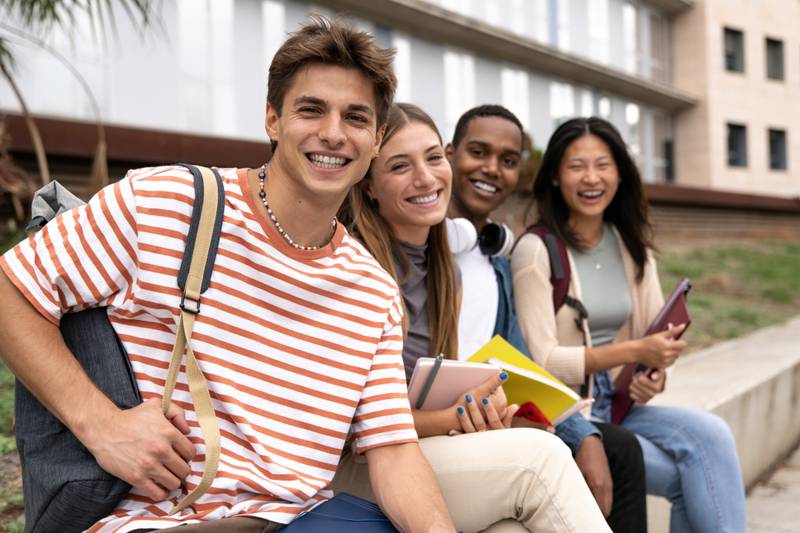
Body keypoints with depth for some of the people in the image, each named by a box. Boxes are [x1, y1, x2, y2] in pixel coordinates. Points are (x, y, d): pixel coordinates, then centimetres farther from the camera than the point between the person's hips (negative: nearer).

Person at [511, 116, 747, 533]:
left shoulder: (632, 245, 10)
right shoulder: (536, 250, -10)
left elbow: (659, 332, 11)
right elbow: (542, 361, -14)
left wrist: (655, 374, -12)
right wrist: (634, 351, -22)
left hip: (619, 406, 6)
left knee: (712, 434, -22)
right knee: (700, 471, -22)